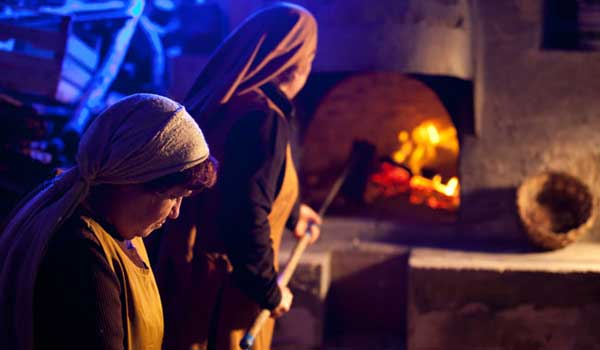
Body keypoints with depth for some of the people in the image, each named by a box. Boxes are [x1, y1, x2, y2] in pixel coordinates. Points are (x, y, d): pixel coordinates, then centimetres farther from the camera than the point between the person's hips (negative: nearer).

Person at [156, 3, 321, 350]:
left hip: (187, 269, 9)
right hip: (224, 286, -9)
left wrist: (291, 213, 36)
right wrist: (271, 291, -15)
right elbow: (247, 219, -29)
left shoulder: (221, 103, 5)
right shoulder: (263, 117, -23)